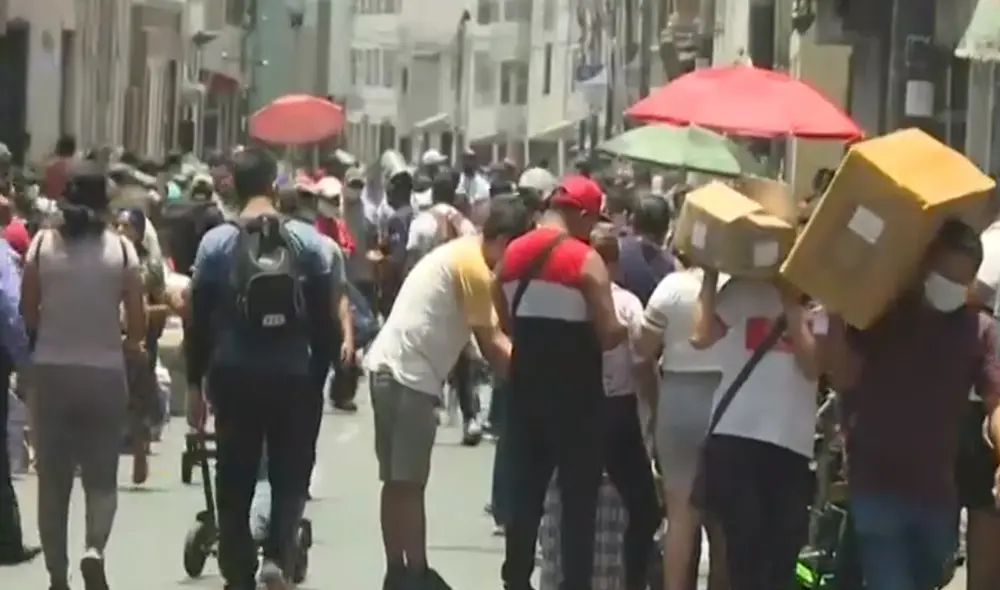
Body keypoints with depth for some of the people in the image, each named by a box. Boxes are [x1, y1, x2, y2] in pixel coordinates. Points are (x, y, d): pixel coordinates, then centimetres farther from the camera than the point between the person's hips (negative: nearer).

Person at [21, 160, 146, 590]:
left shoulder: (42, 245, -4)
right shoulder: (120, 249, -6)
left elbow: (28, 314, 1)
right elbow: (137, 322, -5)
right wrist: (127, 344, 17)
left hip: (51, 372, 1)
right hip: (104, 373, -1)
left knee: (53, 481, 11)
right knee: (101, 479, 10)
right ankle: (94, 549, -15)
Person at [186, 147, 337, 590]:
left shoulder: (216, 243, -3)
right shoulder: (308, 241, -2)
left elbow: (199, 320, -2)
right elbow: (325, 318, -2)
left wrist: (194, 383, 5)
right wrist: (319, 377, 7)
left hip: (234, 378, 0)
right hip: (294, 377, 0)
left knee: (235, 482, 9)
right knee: (291, 475, 12)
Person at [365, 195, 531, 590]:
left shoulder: (461, 253, 17)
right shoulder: (474, 268, -13)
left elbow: (491, 335, 18)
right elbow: (490, 346, -10)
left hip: (391, 368, 10)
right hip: (408, 375, -10)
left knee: (398, 482, 13)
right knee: (409, 483, -5)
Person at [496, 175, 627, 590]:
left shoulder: (512, 255, 6)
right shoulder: (586, 260, -13)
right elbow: (608, 335, -15)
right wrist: (631, 328, 5)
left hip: (525, 388, 6)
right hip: (574, 393, -6)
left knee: (524, 494, 13)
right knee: (578, 500, 0)